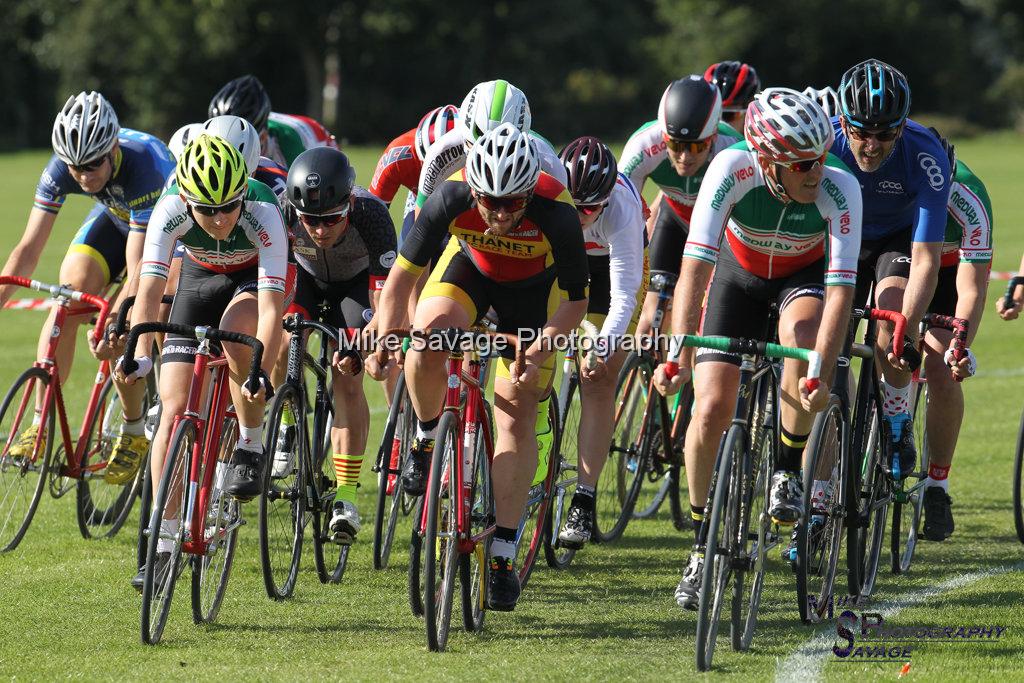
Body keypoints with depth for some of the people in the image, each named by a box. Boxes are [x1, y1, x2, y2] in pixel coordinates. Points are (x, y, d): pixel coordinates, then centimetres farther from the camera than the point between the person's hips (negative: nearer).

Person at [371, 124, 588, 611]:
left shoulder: (556, 214, -36)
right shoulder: (451, 198, -34)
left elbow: (576, 300, -23)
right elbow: (404, 272, -23)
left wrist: (539, 351, -37)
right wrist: (384, 338, -35)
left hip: (534, 286, -1)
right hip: (471, 266, 1)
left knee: (518, 413, -8)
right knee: (428, 332, -32)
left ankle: (502, 555, -1)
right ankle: (427, 438, -3)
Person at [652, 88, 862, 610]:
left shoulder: (838, 189, -35)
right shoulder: (732, 170, -35)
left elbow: (840, 288, -38)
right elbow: (696, 264, -38)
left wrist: (822, 373, -49)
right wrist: (678, 353, -48)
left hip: (805, 275, -1)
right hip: (740, 271, 1)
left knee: (802, 330, -36)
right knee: (712, 408, -11)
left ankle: (788, 473, -13)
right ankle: (702, 544, 10)